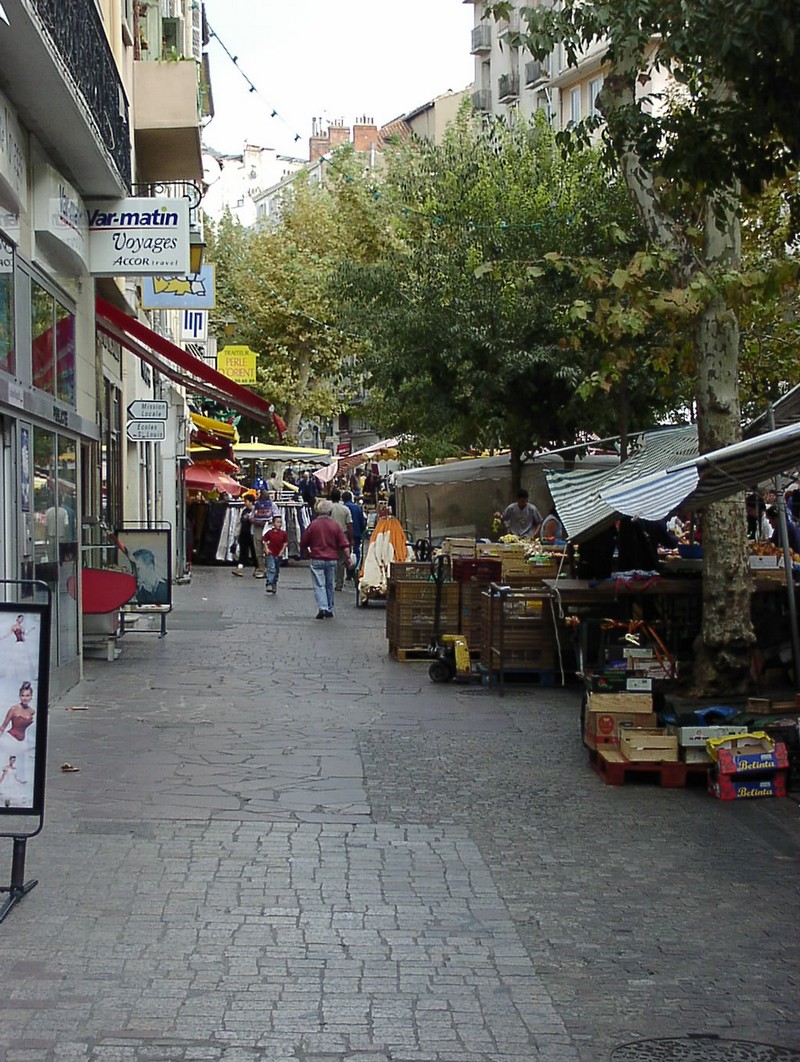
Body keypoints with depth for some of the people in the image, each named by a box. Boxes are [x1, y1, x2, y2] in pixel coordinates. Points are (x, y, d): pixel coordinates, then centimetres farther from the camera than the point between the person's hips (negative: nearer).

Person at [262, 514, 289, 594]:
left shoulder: (283, 533, -1)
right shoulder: (269, 532, -6)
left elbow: (285, 543, 8)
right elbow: (265, 541, 3)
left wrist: (282, 551, -3)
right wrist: (266, 548, -10)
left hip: (278, 554, 4)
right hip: (271, 553, -4)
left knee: (277, 570, 14)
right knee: (271, 568, -17)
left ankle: (274, 585, 28)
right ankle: (269, 585, -23)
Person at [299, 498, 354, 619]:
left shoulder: (313, 525, -6)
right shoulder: (335, 525, -1)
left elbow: (303, 544, 2)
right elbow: (344, 544, -3)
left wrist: (308, 553, 20)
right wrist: (349, 558, 3)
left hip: (317, 559, -3)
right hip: (332, 560, 3)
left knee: (319, 585, -2)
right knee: (329, 585, 14)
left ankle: (322, 607, -19)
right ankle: (329, 610, 18)